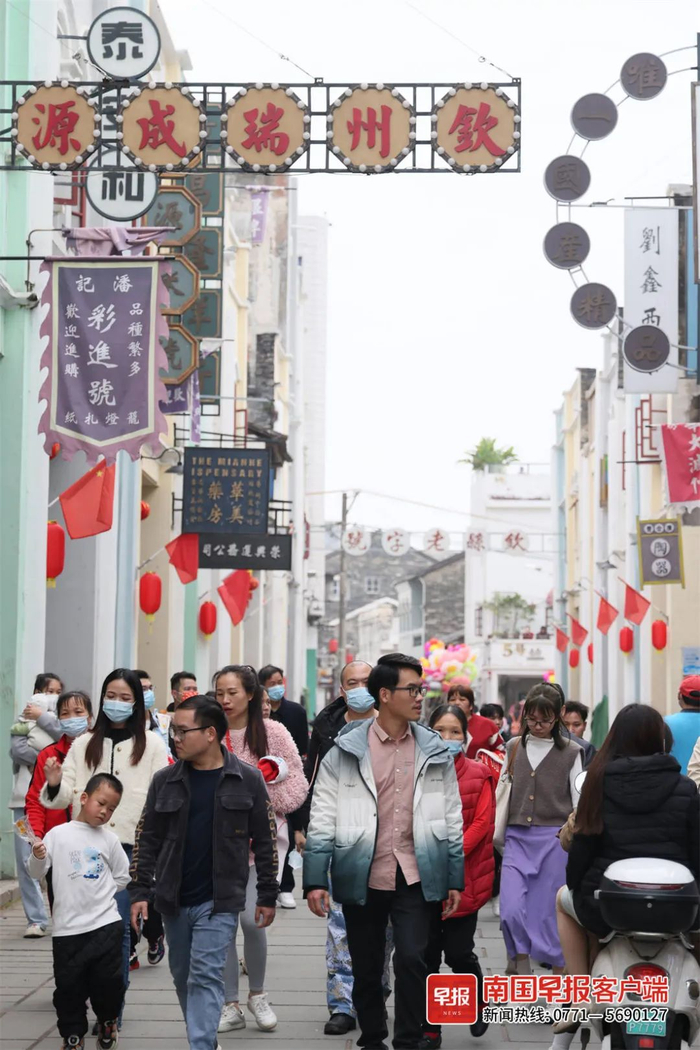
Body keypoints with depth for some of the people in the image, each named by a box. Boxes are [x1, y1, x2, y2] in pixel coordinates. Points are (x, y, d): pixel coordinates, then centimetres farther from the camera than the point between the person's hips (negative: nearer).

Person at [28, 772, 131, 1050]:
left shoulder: (109, 839, 5)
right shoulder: (58, 834, -1)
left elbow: (122, 878, 13)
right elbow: (37, 873, -2)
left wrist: (101, 892, 3)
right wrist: (37, 857, -20)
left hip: (106, 924, 1)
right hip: (68, 927, -1)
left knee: (108, 981, 4)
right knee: (69, 986, 4)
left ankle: (107, 1022, 29)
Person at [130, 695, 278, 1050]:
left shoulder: (247, 781, -5)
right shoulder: (165, 781, 1)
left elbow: (264, 841, 0)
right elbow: (147, 840, 5)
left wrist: (267, 896, 0)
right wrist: (140, 892, -1)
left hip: (219, 902, -3)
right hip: (173, 901, 4)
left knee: (206, 978, -10)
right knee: (183, 977, 13)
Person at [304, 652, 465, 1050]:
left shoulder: (436, 753, 5)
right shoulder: (345, 752, -3)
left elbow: (452, 821, 9)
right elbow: (323, 821, -3)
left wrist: (455, 880, 6)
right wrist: (315, 881, -9)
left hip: (417, 880, 1)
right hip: (362, 881, 0)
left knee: (412, 960, -10)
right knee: (367, 970, 10)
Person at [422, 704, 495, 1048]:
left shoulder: (478, 775, -1)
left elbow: (483, 823, -7)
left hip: (464, 879, -2)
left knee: (458, 953, -1)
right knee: (427, 955, 6)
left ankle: (477, 1003, 29)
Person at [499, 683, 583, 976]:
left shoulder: (570, 752, 2)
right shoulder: (514, 748, 10)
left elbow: (580, 800, 3)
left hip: (554, 838, -2)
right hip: (517, 837, 2)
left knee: (550, 909, 2)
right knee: (511, 908, -9)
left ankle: (558, 970, 16)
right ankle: (521, 964, 11)